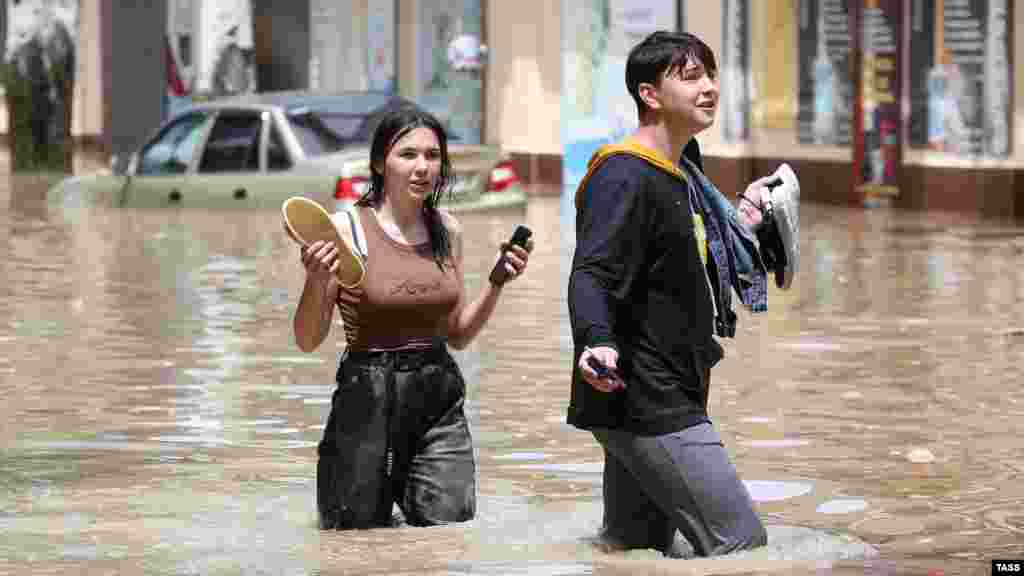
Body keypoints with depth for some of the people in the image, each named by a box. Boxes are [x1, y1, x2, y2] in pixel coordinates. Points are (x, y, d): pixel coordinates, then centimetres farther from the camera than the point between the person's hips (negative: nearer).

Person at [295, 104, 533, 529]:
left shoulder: (446, 230, 6)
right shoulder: (346, 228, -9)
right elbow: (308, 341, -6)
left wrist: (498, 281, 2)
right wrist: (316, 282, -23)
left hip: (440, 398, 4)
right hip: (368, 396, -4)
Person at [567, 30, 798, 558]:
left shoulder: (682, 174, 17)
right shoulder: (624, 177, -15)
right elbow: (591, 275, -27)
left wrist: (741, 224, 18)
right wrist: (597, 343, -45)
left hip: (664, 401, 10)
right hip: (646, 405, -10)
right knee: (743, 547, -11)